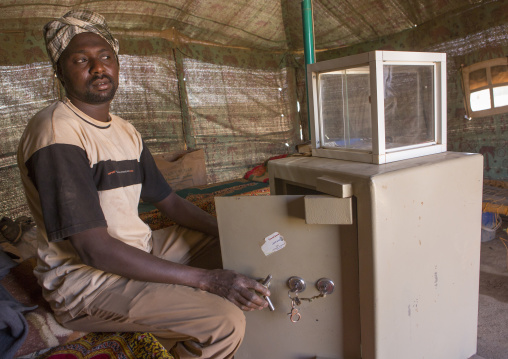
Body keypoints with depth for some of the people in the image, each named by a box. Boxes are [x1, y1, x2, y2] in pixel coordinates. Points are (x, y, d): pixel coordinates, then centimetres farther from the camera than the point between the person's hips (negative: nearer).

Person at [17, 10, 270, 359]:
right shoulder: (57, 133, -20)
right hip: (86, 279, -9)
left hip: (140, 249, 9)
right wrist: (207, 279, -29)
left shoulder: (126, 131, 9)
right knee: (225, 322, -23)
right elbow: (93, 248, -27)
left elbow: (169, 200, 13)